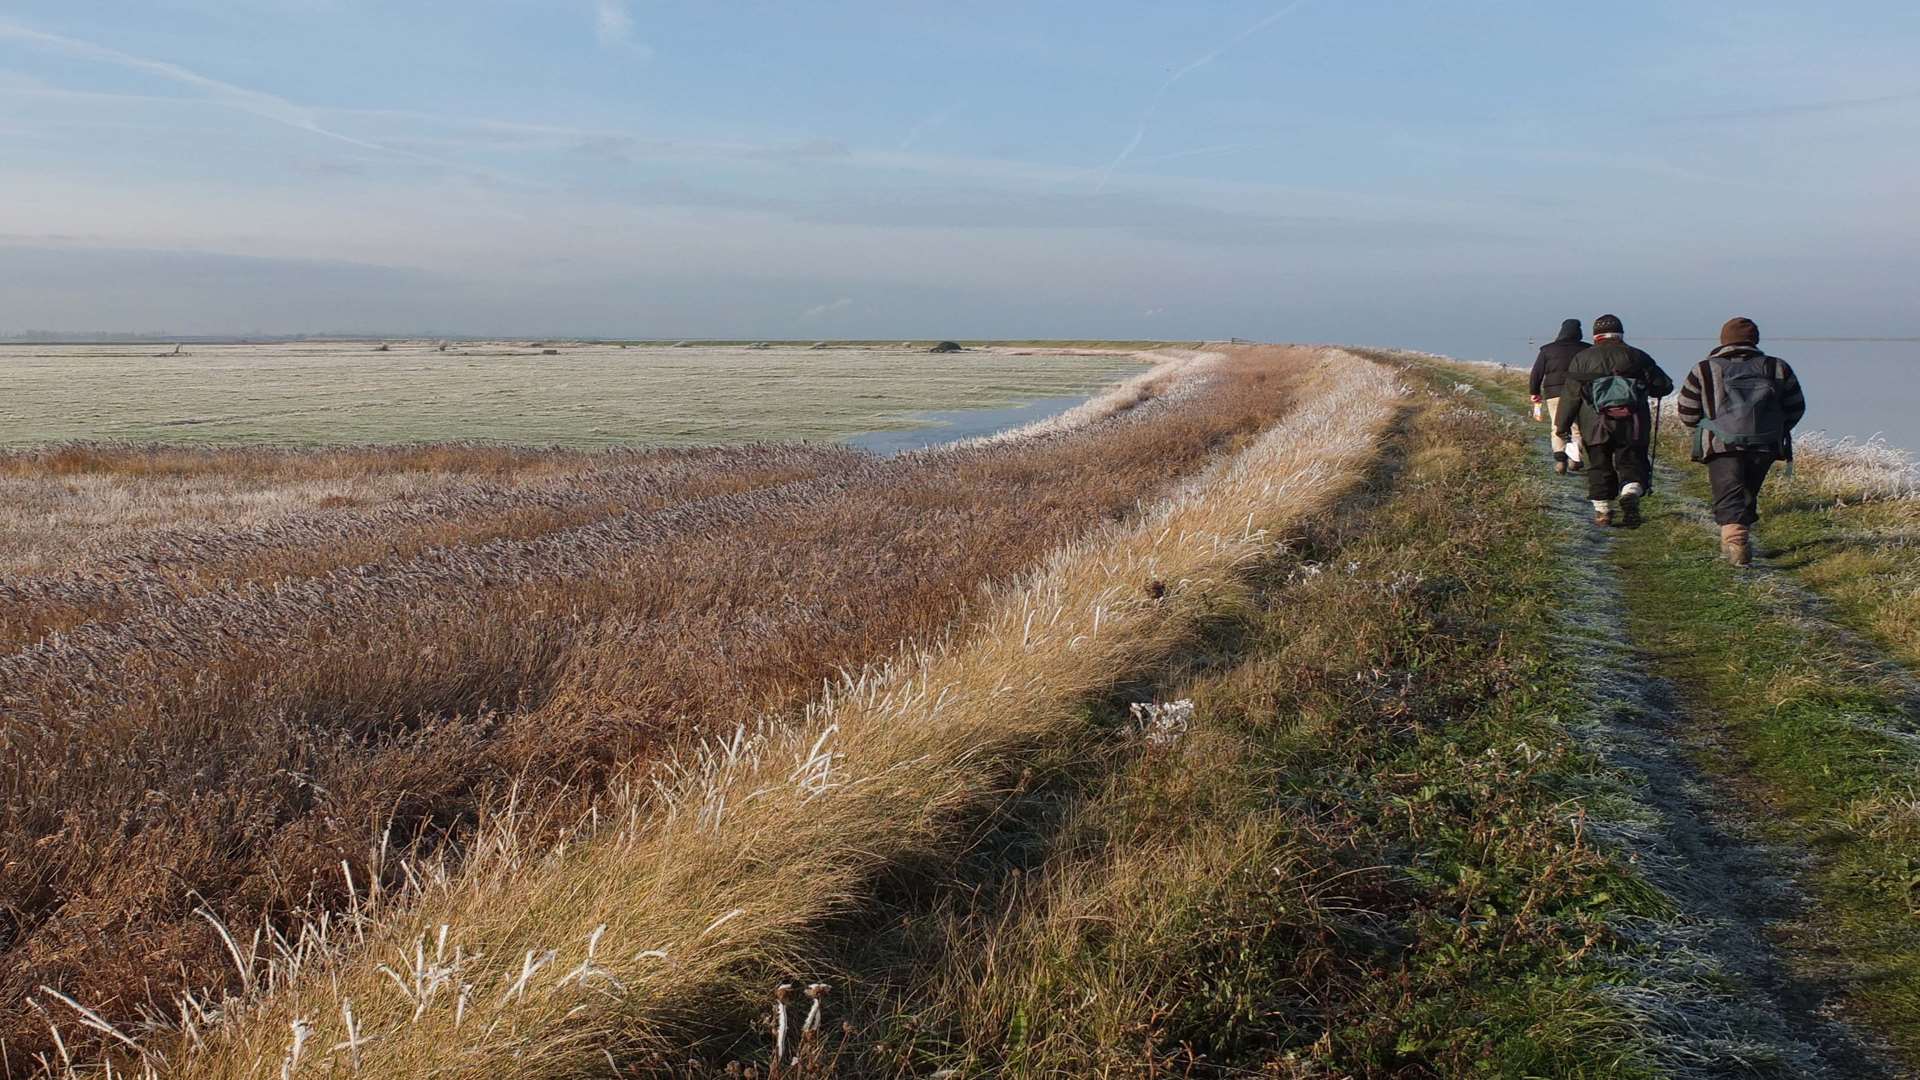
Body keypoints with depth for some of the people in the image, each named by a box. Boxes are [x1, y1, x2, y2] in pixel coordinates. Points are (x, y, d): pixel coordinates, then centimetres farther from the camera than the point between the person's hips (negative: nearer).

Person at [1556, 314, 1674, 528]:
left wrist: (1562, 425, 10)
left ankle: (1602, 512, 7)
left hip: (1595, 424, 0)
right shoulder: (1636, 356, 7)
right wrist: (1645, 386, 30)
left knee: (1599, 468, 8)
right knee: (1631, 464, 6)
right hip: (1632, 425, 0)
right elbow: (1664, 386, 8)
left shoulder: (1582, 359, 6)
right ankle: (1630, 495, -21)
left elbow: (1570, 395, 4)